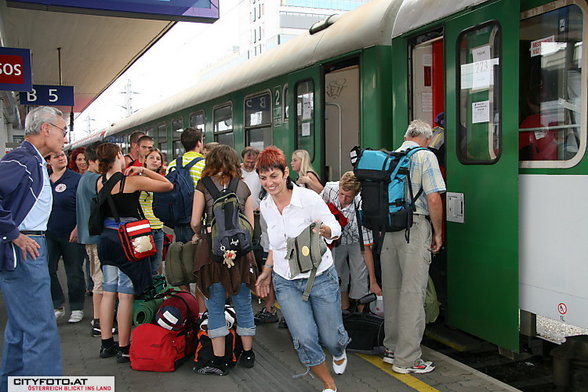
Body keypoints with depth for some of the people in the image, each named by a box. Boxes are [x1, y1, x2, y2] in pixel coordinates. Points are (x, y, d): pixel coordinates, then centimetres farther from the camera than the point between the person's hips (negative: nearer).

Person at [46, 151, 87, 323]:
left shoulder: (76, 179, -6)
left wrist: (78, 228, -17)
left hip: (71, 235, -4)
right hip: (49, 234, 5)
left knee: (74, 273, 4)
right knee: (47, 270, 4)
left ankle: (77, 309, 18)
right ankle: (57, 306, 19)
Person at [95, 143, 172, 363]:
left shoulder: (100, 182, 5)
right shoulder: (132, 181, -12)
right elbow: (168, 185, -8)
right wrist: (143, 170, -1)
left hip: (106, 237, 7)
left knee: (108, 292, 13)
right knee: (126, 295, -1)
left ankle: (106, 344, 21)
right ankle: (123, 349, 5)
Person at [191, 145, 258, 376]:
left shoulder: (204, 186, 0)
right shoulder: (244, 188, 7)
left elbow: (195, 222, -3)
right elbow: (250, 224, 7)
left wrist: (198, 235, 17)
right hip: (240, 251, 3)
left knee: (215, 306, 6)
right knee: (243, 304, 14)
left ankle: (219, 360, 8)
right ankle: (247, 354, 27)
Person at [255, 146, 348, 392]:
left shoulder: (308, 198, -15)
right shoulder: (265, 206, 1)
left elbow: (336, 229, -8)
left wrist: (323, 229, -29)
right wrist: (267, 271, 16)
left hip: (320, 277, -3)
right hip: (286, 282, 3)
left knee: (331, 338, 7)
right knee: (304, 339, -12)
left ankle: (339, 351, 48)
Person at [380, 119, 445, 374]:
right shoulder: (425, 156, -5)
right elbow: (433, 199, -13)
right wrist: (438, 233, -2)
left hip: (388, 228, 7)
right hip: (415, 227, -6)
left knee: (392, 290, 14)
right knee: (412, 293, -3)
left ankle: (392, 349, 25)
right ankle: (406, 359, 2)